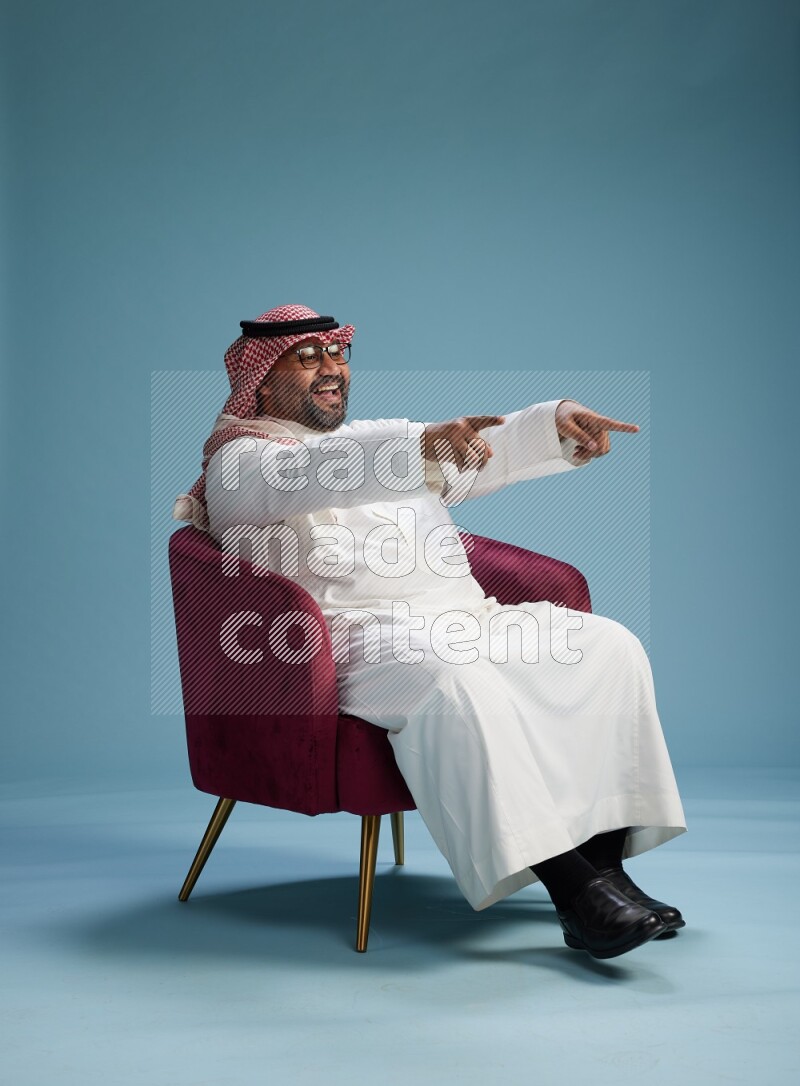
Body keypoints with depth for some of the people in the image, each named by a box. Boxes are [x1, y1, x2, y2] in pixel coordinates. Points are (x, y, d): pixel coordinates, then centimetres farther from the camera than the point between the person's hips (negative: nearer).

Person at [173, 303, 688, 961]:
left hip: (464, 616, 8)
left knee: (610, 647, -11)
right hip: (361, 635, -7)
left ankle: (605, 862, -16)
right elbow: (310, 475, -19)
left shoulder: (375, 440, 30)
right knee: (451, 678, -38)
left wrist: (557, 421, -1)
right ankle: (567, 884, -36)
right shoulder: (241, 461, 5)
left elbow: (489, 454, 20)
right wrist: (423, 446, -36)